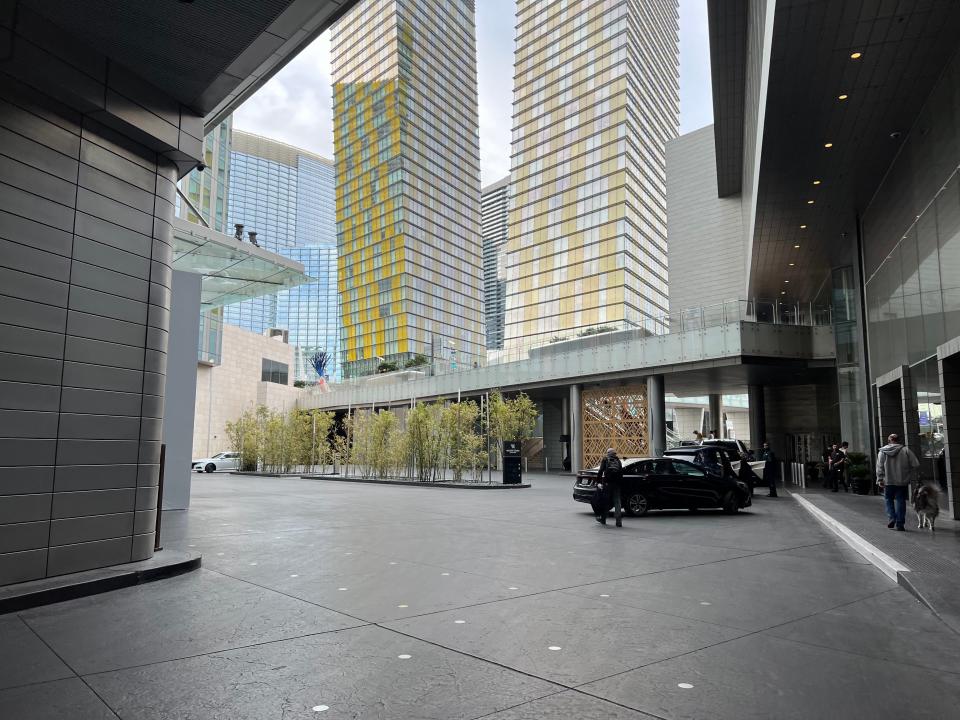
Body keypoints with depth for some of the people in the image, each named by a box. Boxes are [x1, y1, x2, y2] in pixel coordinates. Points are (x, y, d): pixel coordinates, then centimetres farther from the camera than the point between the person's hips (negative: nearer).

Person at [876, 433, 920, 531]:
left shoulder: (882, 451, 0)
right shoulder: (905, 450, -3)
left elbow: (879, 467, -2)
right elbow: (915, 464, -7)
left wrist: (880, 479, 2)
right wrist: (910, 477, 4)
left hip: (888, 481, 0)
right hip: (902, 481, 0)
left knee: (889, 500, 15)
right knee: (900, 501, 5)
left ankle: (892, 518, -1)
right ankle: (900, 523, 6)